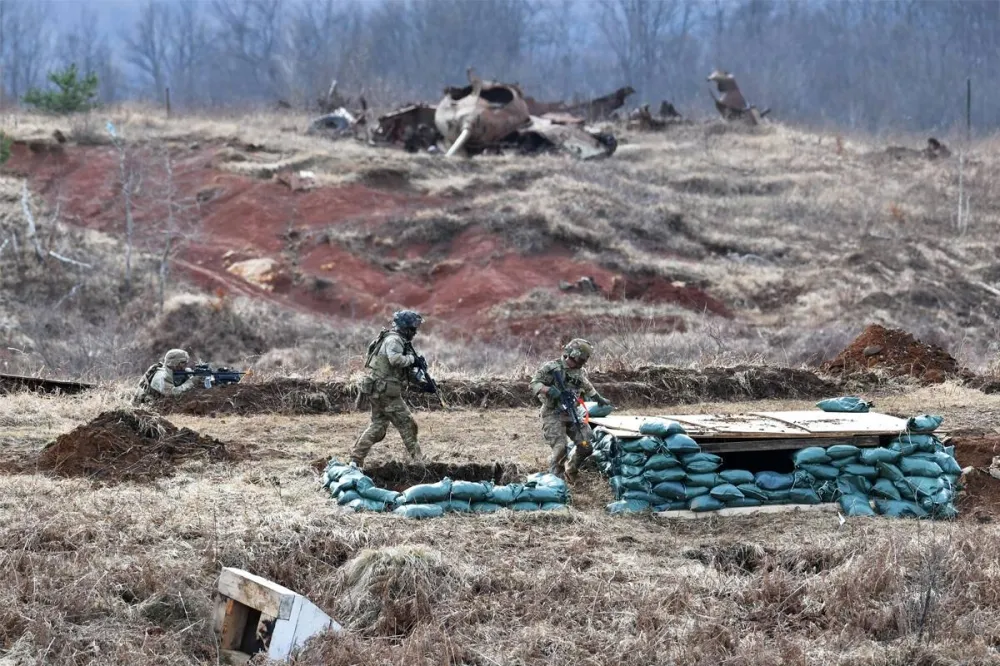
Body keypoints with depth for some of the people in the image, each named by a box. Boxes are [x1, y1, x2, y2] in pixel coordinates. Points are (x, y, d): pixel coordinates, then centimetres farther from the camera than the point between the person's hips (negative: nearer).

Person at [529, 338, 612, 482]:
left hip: (572, 413, 6)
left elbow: (588, 388, 30)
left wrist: (600, 399, 37)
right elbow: (534, 384, -14)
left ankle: (571, 469, 24)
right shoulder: (551, 367, -10)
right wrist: (548, 390, -31)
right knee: (560, 447, -19)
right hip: (553, 414, -6)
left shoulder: (580, 372, 10)